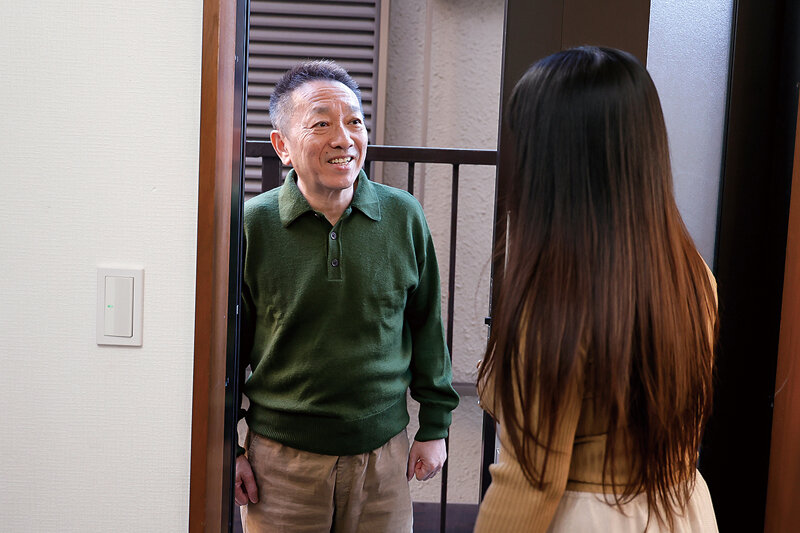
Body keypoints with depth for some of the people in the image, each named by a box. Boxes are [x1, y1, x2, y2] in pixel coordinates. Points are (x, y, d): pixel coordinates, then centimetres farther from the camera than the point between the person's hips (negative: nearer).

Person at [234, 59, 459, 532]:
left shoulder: (404, 215, -4)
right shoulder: (252, 224, -8)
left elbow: (427, 327, 6)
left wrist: (435, 426, 7)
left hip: (384, 453, 2)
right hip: (281, 457, -1)